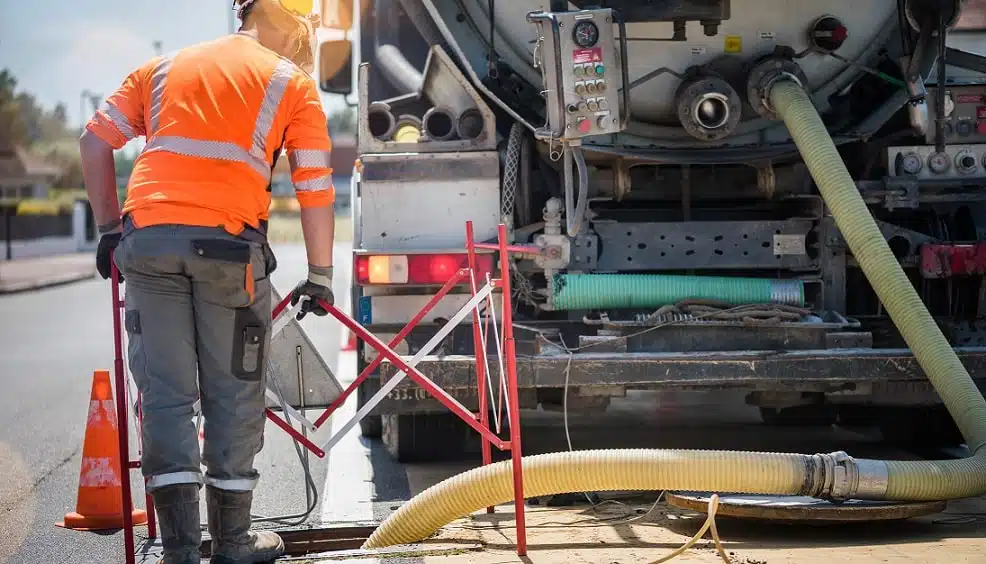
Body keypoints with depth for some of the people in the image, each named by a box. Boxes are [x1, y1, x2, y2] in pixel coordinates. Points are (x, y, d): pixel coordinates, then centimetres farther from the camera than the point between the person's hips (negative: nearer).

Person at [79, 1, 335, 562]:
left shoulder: (164, 68, 22)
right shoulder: (292, 83, 12)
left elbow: (95, 141, 17)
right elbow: (316, 190, 8)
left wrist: (110, 229, 21)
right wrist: (320, 275, 16)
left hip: (148, 238, 3)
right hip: (228, 243, -3)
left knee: (165, 390, 6)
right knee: (234, 394, 9)